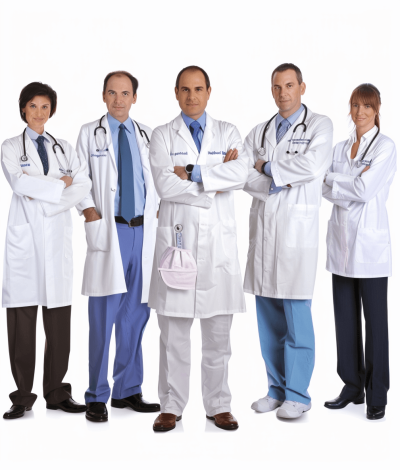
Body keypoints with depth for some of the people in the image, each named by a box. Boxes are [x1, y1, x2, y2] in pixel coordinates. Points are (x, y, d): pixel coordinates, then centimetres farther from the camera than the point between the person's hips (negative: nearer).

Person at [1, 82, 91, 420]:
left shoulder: (64, 148, 16)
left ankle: (57, 393, 10)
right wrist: (59, 184, -6)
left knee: (60, 320, 1)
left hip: (58, 237, 2)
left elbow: (84, 185, 0)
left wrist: (43, 198, -10)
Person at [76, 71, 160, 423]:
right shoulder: (89, 133, 6)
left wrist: (158, 209, 0)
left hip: (144, 230, 3)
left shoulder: (148, 135, 13)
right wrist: (89, 210, -10)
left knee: (136, 315, 7)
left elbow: (158, 178, 15)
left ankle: (128, 390, 18)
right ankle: (97, 397, 6)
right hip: (108, 231, -3)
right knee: (103, 317, -4)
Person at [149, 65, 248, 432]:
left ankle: (218, 405, 18)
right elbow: (165, 185, -10)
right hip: (177, 237, -1)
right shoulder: (163, 136, 6)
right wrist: (214, 184, -9)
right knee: (174, 330, 3)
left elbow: (239, 175, -9)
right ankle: (171, 406, 14)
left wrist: (193, 173, -11)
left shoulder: (228, 133, 10)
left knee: (218, 330, 6)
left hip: (218, 240, 1)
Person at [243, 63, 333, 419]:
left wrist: (267, 166, -5)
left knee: (296, 316, -5)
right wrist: (275, 183, -11)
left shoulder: (319, 125, 3)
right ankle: (277, 389, 20)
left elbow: (312, 166, -15)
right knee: (268, 318, 8)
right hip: (263, 227, 5)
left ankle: (297, 395, 6)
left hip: (297, 228, -5)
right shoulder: (260, 132, 16)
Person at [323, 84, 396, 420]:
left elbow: (365, 190, -16)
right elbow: (325, 189, 1)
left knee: (374, 319, 1)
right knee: (345, 318, 11)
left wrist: (333, 179, -5)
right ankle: (352, 387, 23)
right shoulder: (340, 148, 12)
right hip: (341, 240, 6)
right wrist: (352, 185, -14)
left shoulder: (385, 146, -6)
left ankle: (377, 395, 12)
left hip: (370, 242, -6)